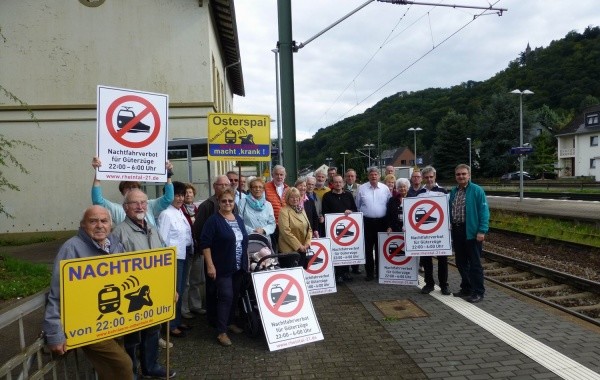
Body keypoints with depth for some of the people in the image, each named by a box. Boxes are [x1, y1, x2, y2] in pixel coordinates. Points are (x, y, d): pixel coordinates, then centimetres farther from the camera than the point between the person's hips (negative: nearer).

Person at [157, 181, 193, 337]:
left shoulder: (181, 212, 10)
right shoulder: (166, 214, -13)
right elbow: (162, 238, -14)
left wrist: (191, 250, 10)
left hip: (184, 255, 8)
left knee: (180, 290, 16)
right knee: (173, 291, 0)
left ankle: (178, 320, 29)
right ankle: (171, 325, 12)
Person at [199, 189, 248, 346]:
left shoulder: (239, 219, 11)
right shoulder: (213, 220, -10)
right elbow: (205, 244, -14)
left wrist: (246, 262, 15)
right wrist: (210, 265, -19)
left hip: (239, 267, 7)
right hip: (222, 267, -7)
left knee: (235, 296, 14)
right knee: (226, 296, -9)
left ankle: (230, 322, 31)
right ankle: (221, 331, 1)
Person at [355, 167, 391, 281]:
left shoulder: (385, 188, 3)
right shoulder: (362, 188, 1)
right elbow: (357, 205, 8)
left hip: (381, 221, 1)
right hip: (367, 221, -1)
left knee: (380, 246, 8)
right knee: (368, 247, 4)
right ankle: (369, 272, 13)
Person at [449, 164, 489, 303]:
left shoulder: (477, 190, -8)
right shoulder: (453, 191, 11)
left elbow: (484, 212, -12)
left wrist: (482, 231, -18)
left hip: (471, 232, -6)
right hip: (456, 231, 6)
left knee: (475, 263, 1)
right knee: (461, 262, 13)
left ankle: (478, 292, 10)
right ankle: (466, 289, 26)